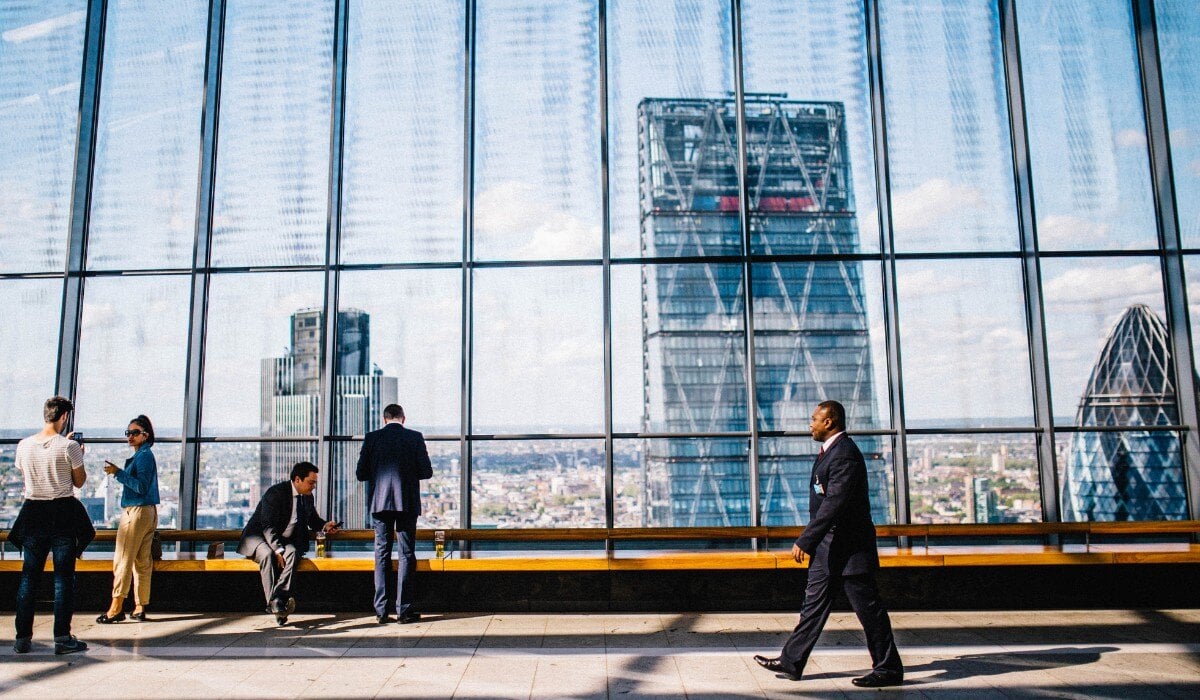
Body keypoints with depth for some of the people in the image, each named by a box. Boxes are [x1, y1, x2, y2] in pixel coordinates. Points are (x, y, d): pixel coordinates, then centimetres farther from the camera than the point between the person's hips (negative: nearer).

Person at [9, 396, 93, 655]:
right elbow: (79, 481, -2)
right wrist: (78, 457, 13)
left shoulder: (24, 446, 1)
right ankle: (62, 638, 3)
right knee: (64, 576, 1)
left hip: (33, 512, 4)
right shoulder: (69, 446, -11)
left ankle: (22, 638, 12)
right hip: (63, 513, -4)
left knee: (29, 576, 11)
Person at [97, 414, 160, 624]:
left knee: (123, 559, -5)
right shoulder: (145, 455, 18)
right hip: (149, 512, 10)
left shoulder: (143, 456, -12)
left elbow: (141, 486, -21)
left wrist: (118, 472, -21)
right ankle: (140, 608, 12)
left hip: (136, 512, -10)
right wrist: (119, 473, 18)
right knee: (142, 561, 9)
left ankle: (116, 608, -3)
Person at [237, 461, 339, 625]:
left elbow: (313, 520, 22)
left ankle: (277, 599, -42)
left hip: (286, 540, 5)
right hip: (259, 536, -5)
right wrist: (278, 551, -33)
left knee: (292, 553, -30)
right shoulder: (276, 493, -17)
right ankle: (273, 604, -38)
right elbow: (269, 527, -23)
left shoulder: (307, 497, 5)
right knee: (268, 555, -37)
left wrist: (325, 525, -2)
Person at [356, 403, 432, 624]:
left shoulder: (372, 438, 1)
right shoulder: (415, 437, -2)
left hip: (380, 503, 2)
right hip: (407, 503, -1)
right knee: (406, 555, 4)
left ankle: (381, 610, 7)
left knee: (382, 554, 8)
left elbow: (360, 473, 2)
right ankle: (404, 610, 4)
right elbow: (426, 472, -2)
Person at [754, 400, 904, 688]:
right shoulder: (829, 451, 13)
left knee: (868, 609, 2)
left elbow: (834, 503, -27)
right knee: (814, 604, 13)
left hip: (848, 547, -10)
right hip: (828, 547, 11)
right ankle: (792, 662, 19)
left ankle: (889, 669, 14)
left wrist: (805, 540, -26)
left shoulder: (845, 453, -19)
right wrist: (811, 541, 22)